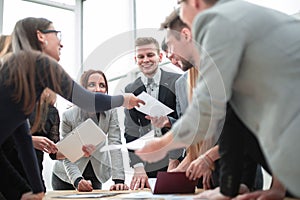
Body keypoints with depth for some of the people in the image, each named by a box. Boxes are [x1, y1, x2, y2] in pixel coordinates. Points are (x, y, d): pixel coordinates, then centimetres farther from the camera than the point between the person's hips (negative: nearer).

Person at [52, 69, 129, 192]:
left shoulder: (111, 112, -15)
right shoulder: (68, 116, -20)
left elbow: (115, 144, -20)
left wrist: (119, 180, -30)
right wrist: (78, 181, -34)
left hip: (95, 175, 2)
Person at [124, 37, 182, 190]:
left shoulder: (176, 82, -2)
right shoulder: (130, 90, 6)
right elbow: (131, 132, 2)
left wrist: (174, 160, -11)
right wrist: (138, 167, -9)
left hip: (176, 160, -2)